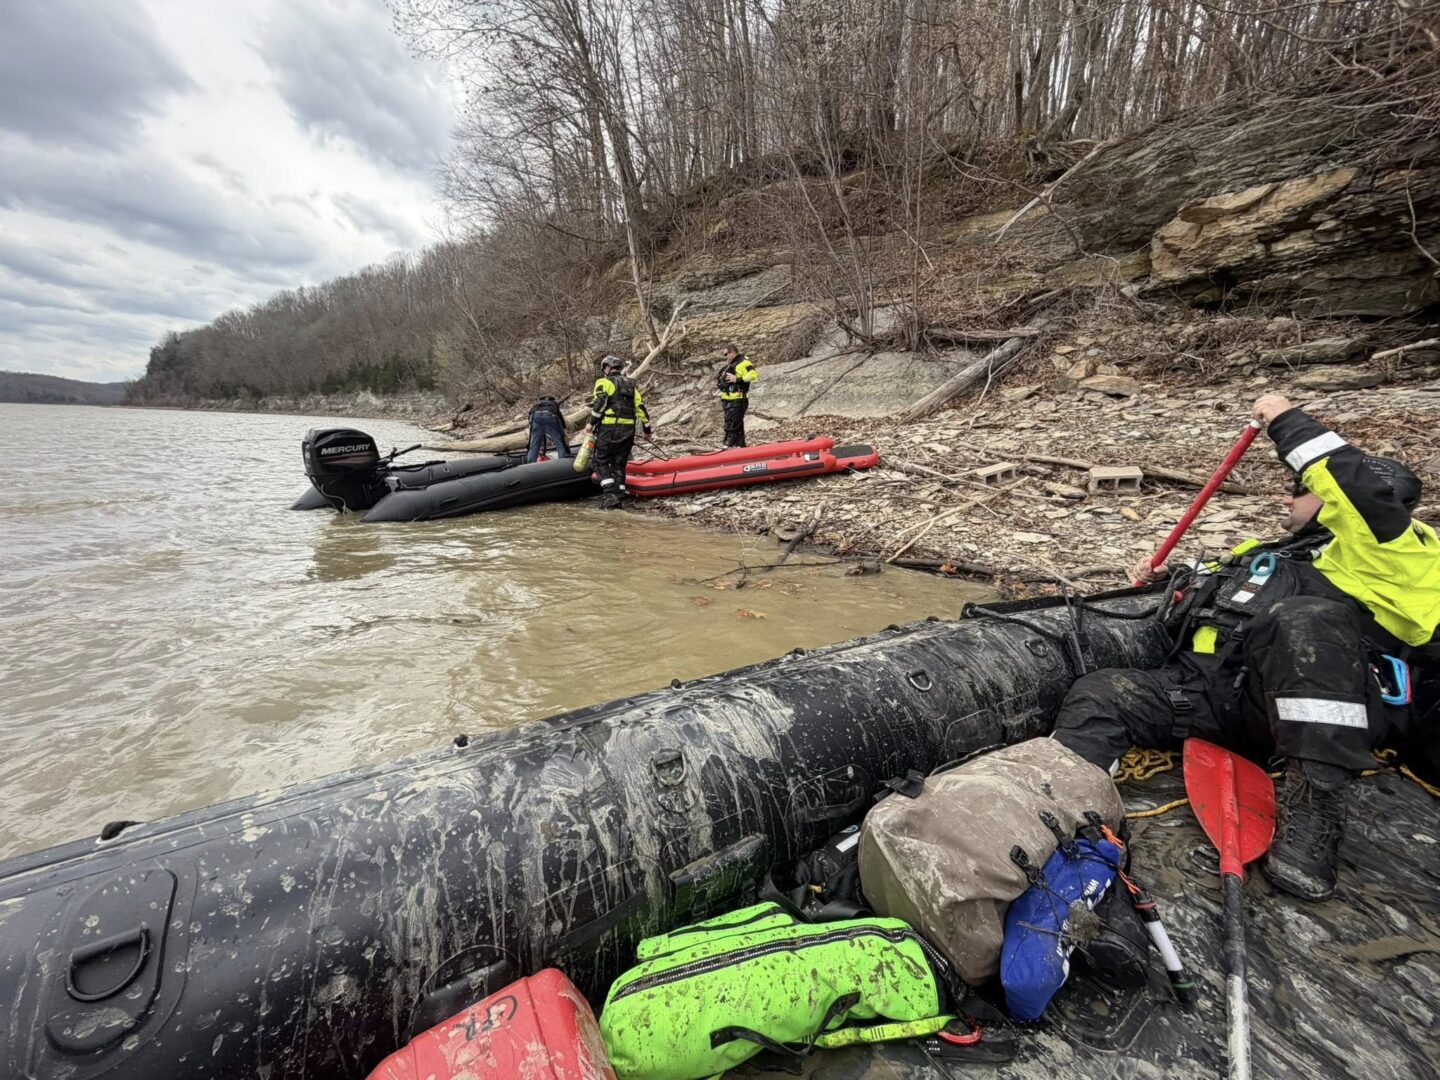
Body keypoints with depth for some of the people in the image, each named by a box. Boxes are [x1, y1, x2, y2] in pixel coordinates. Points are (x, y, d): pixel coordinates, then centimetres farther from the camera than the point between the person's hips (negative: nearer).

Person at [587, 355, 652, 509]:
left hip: (609, 428, -5)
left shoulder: (604, 382, 4)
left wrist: (591, 422, -8)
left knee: (602, 462, 3)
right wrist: (647, 429, 19)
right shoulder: (631, 385, 20)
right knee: (619, 465, 10)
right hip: (628, 429, 5)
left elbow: (600, 403, -11)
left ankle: (610, 495, -12)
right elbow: (640, 407, 15)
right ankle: (617, 499, 7)